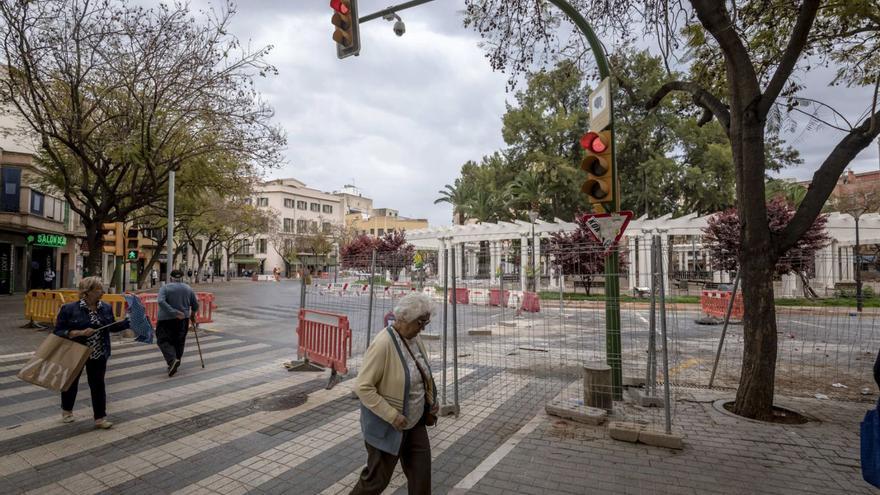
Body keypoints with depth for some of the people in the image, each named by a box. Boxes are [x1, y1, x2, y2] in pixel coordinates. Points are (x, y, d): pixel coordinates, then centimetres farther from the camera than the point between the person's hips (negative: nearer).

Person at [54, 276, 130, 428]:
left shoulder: (106, 308, 0)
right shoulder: (69, 309, -14)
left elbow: (112, 327, 11)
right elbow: (58, 332, -15)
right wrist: (80, 333, -27)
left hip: (98, 355, 3)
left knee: (98, 385, 5)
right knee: (71, 382, 19)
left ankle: (100, 418, 12)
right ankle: (66, 410, 44)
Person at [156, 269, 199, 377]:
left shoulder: (165, 288, -4)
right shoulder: (188, 288, 5)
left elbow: (161, 301, -20)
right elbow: (195, 305, 9)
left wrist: (174, 312, -21)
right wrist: (192, 315, 25)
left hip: (166, 319, -3)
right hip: (183, 320, 3)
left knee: (164, 341, 3)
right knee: (179, 342, 13)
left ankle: (172, 360, -18)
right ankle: (175, 364, 16)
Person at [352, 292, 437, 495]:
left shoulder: (414, 337, -1)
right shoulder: (383, 344, -27)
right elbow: (363, 387, -25)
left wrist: (431, 402, 3)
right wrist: (392, 416, -25)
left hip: (414, 421, 7)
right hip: (387, 426, -7)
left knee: (420, 473, 15)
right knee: (377, 477, 11)